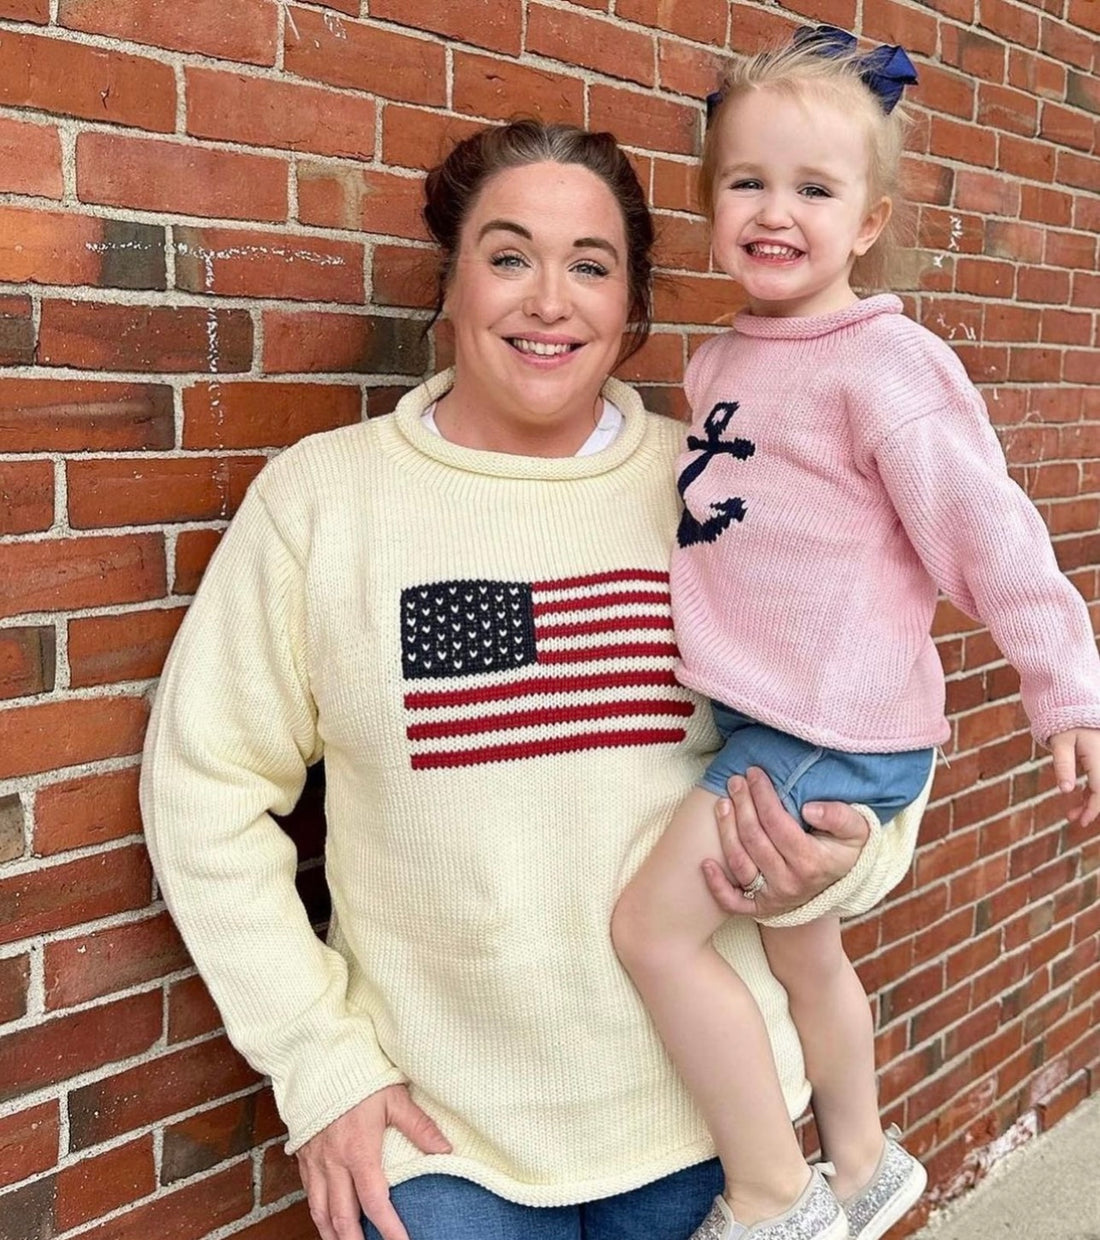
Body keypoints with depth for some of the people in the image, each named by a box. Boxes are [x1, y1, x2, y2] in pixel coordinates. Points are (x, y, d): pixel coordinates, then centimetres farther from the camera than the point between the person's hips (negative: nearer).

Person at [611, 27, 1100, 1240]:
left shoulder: (883, 364, -15)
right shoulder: (718, 364, 8)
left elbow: (981, 525, -15)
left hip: (834, 725, -8)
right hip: (765, 717, 8)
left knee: (655, 924, -10)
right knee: (801, 946, 21)